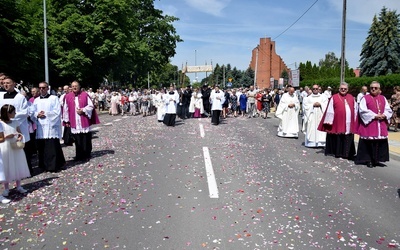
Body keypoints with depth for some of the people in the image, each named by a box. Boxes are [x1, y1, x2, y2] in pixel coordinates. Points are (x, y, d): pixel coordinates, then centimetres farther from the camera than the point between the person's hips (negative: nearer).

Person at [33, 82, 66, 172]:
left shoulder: (54, 98, 3)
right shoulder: (36, 100, 17)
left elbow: (57, 112, -6)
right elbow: (33, 113, 13)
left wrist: (45, 113, -10)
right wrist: (37, 115, -7)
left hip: (51, 127, -5)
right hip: (40, 128, 5)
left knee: (53, 147, -8)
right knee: (41, 147, 6)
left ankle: (55, 166, -1)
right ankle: (44, 166, 16)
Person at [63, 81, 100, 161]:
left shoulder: (85, 95, 0)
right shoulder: (68, 96, 5)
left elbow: (91, 106, 1)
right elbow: (66, 109, 8)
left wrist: (83, 110, -14)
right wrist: (66, 121, 7)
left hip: (84, 121, -1)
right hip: (74, 122, 1)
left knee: (86, 140, 4)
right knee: (77, 140, 4)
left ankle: (86, 155, 15)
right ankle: (79, 155, 13)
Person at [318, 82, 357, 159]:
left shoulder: (351, 98, 12)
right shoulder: (334, 98, -1)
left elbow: (355, 110, 15)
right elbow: (330, 111, -4)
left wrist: (355, 121, 10)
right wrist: (329, 121, -9)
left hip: (349, 124, 4)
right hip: (337, 123, -3)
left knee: (348, 140, 6)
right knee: (338, 139, 4)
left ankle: (347, 153, 14)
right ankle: (338, 153, 14)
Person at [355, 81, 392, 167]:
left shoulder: (383, 98, 13)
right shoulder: (365, 98, -2)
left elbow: (388, 110, 12)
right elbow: (362, 110, -12)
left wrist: (384, 115, -10)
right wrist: (375, 116, -17)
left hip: (381, 126, 5)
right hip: (369, 124, -5)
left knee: (380, 143, 7)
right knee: (369, 143, -2)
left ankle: (376, 160, 18)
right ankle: (368, 160, 6)